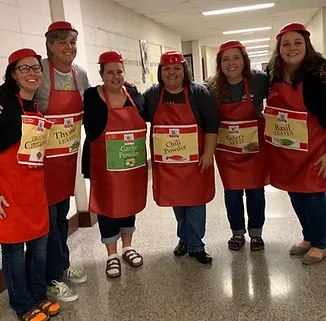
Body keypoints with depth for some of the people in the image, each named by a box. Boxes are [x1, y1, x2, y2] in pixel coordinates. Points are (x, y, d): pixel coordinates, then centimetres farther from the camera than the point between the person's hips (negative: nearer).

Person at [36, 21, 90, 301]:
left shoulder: (80, 74, 5)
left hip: (69, 155, 6)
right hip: (44, 156, -6)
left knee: (62, 213, 18)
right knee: (48, 216, 3)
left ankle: (63, 265, 35)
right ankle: (54, 278, 18)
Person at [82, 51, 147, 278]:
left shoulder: (134, 95, 3)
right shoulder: (92, 97, -9)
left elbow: (143, 124, 12)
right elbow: (91, 132, -10)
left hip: (134, 164, 4)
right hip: (105, 166, -4)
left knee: (130, 204, 16)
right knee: (108, 207, 7)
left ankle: (128, 247, 35)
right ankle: (112, 255, 24)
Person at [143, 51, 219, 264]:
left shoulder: (199, 93, -5)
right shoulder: (151, 95, 2)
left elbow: (212, 123, -8)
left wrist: (208, 154, -12)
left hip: (194, 161, -2)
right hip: (166, 162, 3)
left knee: (195, 201, 3)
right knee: (176, 200, 14)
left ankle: (195, 245, 17)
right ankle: (185, 239, 33)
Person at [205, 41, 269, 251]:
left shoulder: (259, 80, -13)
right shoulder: (211, 87, -8)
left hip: (255, 147, 0)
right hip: (227, 150, 1)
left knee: (255, 191, 11)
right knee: (232, 193, 9)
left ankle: (256, 233, 31)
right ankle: (237, 233, 30)